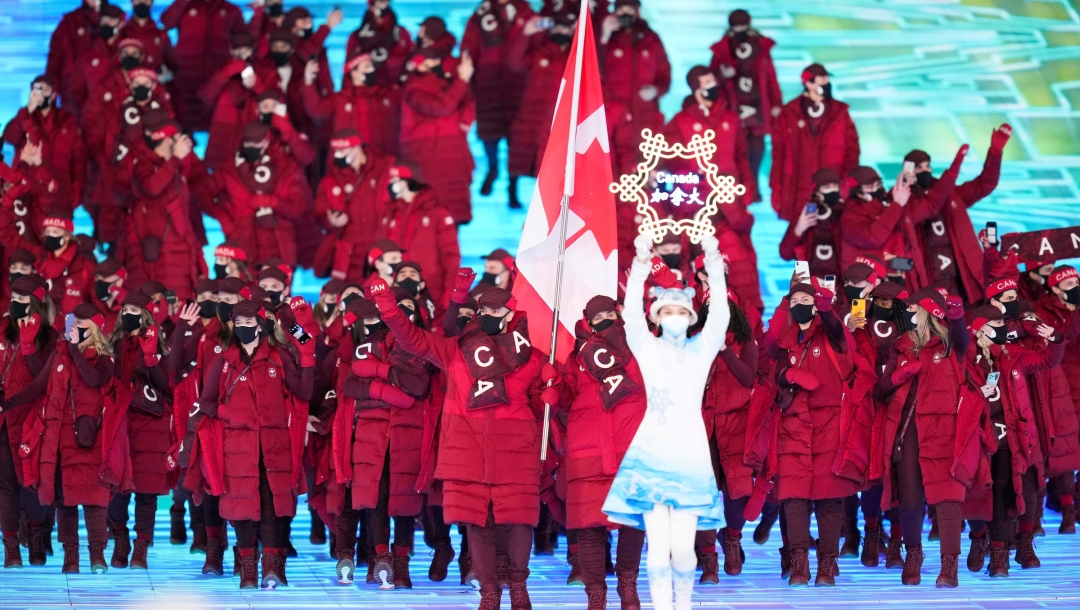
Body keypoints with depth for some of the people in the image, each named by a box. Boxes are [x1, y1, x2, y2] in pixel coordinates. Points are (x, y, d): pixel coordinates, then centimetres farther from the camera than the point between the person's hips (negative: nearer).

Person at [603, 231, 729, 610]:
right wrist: (640, 265, -22)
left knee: (683, 547, -6)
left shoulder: (701, 349, 8)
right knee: (658, 545, -6)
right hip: (650, 454, 0)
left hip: (690, 455, 0)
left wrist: (713, 264, -19)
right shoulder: (647, 348, 7)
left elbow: (721, 314, -7)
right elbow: (631, 313, -9)